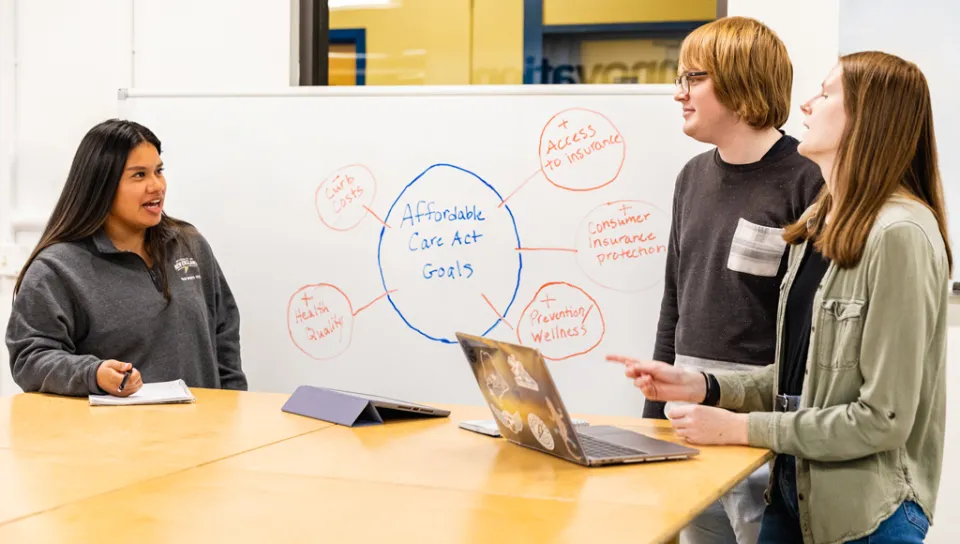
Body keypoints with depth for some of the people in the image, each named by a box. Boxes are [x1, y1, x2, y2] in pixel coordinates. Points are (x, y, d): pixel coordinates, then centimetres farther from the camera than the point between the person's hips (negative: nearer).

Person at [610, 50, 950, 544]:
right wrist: (702, 386, -2)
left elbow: (882, 419, -21)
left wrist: (743, 428, -17)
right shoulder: (817, 225, 9)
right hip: (791, 486, 8)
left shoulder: (899, 235, -19)